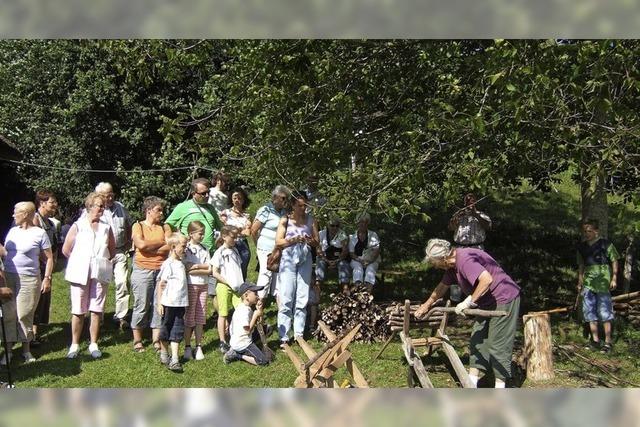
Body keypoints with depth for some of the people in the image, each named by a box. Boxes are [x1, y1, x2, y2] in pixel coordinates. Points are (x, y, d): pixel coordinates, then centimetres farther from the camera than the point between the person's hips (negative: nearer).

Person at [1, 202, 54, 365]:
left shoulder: (39, 233, -5)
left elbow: (49, 258, -2)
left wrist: (47, 278, -8)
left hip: (29, 279, -5)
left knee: (25, 315, -1)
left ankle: (26, 350, 13)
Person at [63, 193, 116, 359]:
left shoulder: (106, 228, 7)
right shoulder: (77, 226, -1)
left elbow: (112, 251, 16)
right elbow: (66, 249, 2)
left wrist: (103, 262, 9)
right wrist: (80, 261, 7)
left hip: (100, 274, 2)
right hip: (80, 274, -2)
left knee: (97, 310, 4)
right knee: (78, 311, 2)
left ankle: (94, 344, 15)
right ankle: (75, 344, 13)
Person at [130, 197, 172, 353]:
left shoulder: (165, 227, 11)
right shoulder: (138, 226, 3)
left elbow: (169, 247, -3)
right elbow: (141, 244, -14)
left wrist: (149, 248, -11)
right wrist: (161, 243, -4)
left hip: (162, 270, 3)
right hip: (143, 270, -3)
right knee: (141, 306, 1)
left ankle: (156, 340, 12)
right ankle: (137, 340, 12)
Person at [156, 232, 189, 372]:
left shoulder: (181, 264, 10)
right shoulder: (168, 264, -12)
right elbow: (161, 284, -11)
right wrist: (159, 303, -12)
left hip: (180, 303, 6)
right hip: (169, 303, -6)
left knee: (177, 332, 2)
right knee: (166, 330, 10)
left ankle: (174, 359, 2)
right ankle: (164, 356, 25)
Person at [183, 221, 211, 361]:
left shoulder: (204, 250, 11)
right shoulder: (186, 249, -4)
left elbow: (209, 270, 1)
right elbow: (188, 269, -14)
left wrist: (196, 267, -12)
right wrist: (203, 268, -8)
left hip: (203, 285, 5)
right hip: (190, 285, -5)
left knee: (201, 317, 5)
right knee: (189, 317, 0)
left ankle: (199, 347, 11)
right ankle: (187, 347, 8)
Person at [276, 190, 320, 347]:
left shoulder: (310, 220, 8)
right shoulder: (285, 220, 0)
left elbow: (317, 241, 8)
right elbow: (278, 241, -6)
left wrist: (312, 241, -14)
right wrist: (294, 240, -19)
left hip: (305, 261, 3)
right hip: (288, 260, -3)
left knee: (302, 298, 4)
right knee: (286, 298, -5)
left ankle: (299, 334, 12)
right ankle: (284, 336, -1)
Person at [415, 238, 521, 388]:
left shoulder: (465, 260, -25)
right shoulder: (452, 264, 7)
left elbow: (487, 279, -37)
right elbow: (442, 286, 23)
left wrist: (469, 302, -29)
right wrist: (427, 305, 32)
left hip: (504, 298, -10)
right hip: (488, 302, 10)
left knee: (497, 344, -7)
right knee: (477, 339, 11)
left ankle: (500, 388, 0)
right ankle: (472, 383, 16)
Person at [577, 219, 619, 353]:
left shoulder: (606, 244, -4)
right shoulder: (582, 247, 12)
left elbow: (614, 261, -1)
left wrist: (614, 278, -8)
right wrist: (580, 282, 17)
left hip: (603, 283, -5)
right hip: (588, 284, 6)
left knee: (605, 312, -4)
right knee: (590, 312, 6)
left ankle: (608, 341, 3)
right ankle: (595, 340, 15)